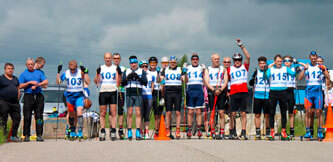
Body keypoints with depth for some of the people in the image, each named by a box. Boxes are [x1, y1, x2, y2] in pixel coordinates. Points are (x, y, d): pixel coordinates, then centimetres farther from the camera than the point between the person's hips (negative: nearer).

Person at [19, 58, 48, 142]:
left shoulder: (39, 73, 16)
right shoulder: (23, 74, 9)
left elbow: (46, 82, 5)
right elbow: (20, 86, 0)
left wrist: (37, 85, -8)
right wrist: (30, 82, -10)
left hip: (39, 96, 2)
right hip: (28, 96, -2)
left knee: (39, 116, -1)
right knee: (27, 117, -5)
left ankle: (39, 135, 0)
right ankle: (26, 135, 0)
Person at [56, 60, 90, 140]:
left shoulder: (81, 72, -3)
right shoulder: (66, 73, 3)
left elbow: (88, 82, -11)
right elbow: (58, 82, 4)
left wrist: (85, 72, -20)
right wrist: (58, 72, -4)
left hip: (79, 95, -3)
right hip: (69, 96, 3)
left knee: (79, 113, -20)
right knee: (71, 115, 13)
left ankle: (80, 131, -19)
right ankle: (72, 131, 30)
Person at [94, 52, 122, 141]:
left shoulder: (116, 68, 10)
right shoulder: (100, 68, 12)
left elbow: (119, 81, 8)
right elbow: (96, 81, 9)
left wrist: (119, 74, -10)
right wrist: (97, 75, -10)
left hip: (113, 92, -1)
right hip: (103, 92, 1)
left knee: (113, 112, -7)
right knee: (102, 113, 0)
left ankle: (113, 131, -6)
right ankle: (102, 132, 2)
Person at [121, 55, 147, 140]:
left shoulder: (141, 71, 10)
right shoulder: (126, 71, 14)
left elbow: (145, 82, -2)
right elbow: (122, 83, 5)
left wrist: (138, 78, -18)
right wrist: (127, 78, -13)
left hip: (138, 94, -1)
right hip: (129, 94, 1)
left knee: (138, 113, -6)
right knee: (129, 113, -2)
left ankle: (138, 133, -7)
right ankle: (129, 132, 2)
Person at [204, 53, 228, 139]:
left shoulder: (223, 69, 14)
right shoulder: (208, 70, 12)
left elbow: (226, 82, 4)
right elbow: (206, 82, 1)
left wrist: (220, 89, -13)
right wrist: (214, 90, -15)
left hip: (221, 92, 0)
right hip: (211, 92, 0)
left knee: (221, 113, -6)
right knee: (212, 113, -2)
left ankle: (222, 133, -7)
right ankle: (212, 133, 0)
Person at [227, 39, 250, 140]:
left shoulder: (245, 67, 8)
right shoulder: (230, 69, 11)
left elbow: (248, 57, -5)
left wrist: (241, 46, -8)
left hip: (243, 93, 0)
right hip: (233, 93, 0)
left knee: (243, 113, -2)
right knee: (233, 114, 0)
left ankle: (243, 133, -3)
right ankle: (231, 132, 10)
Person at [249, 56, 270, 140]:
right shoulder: (256, 72, 10)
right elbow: (251, 84, 10)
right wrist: (253, 78, -12)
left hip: (267, 96, -1)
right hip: (257, 96, 1)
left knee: (267, 115, -1)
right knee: (257, 115, 0)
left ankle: (268, 133, 7)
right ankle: (258, 133, 4)